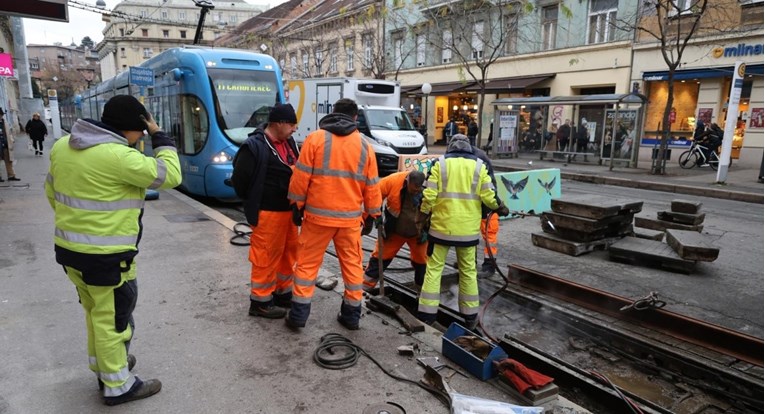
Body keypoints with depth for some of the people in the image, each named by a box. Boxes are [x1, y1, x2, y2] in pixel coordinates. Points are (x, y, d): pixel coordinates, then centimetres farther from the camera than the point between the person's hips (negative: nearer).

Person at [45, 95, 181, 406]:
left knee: (97, 314, 25)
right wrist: (160, 136, -7)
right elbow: (170, 176, -17)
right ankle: (118, 387, 20)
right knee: (113, 320, 6)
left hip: (69, 249, 9)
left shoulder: (62, 146, 5)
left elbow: (52, 191, 16)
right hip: (106, 257, -8)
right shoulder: (118, 156, -23)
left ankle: (104, 366, 41)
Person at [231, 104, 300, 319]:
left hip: (288, 210, 9)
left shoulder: (288, 142, 10)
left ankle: (283, 293, 32)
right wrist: (254, 202, -3)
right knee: (266, 257, -1)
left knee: (289, 252, 17)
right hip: (268, 213, -9)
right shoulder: (254, 147, -16)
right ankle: (260, 301, 13)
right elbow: (239, 179, -14)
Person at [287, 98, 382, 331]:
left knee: (307, 263, 9)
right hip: (350, 217, 2)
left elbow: (301, 177, -5)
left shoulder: (315, 138, -4)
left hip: (318, 214, -2)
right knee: (352, 264, 13)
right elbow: (371, 187, 6)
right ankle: (352, 315, 21)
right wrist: (374, 214, 17)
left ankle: (298, 314, 14)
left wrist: (297, 205, 5)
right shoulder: (364, 146, 4)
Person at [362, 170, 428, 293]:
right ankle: (366, 284, 23)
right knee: (381, 255, 8)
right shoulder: (393, 180, -28)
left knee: (422, 260, 10)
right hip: (393, 230, 0)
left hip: (418, 233, 0)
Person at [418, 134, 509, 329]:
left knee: (434, 268, 8)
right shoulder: (479, 165, 2)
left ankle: (427, 314, 9)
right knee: (468, 271, 14)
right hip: (468, 229, 1)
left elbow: (429, 195, -7)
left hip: (442, 226, -1)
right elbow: (489, 196, -3)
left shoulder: (440, 163, 0)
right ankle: (470, 316, 23)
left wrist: (423, 215, 7)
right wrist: (500, 208, 16)